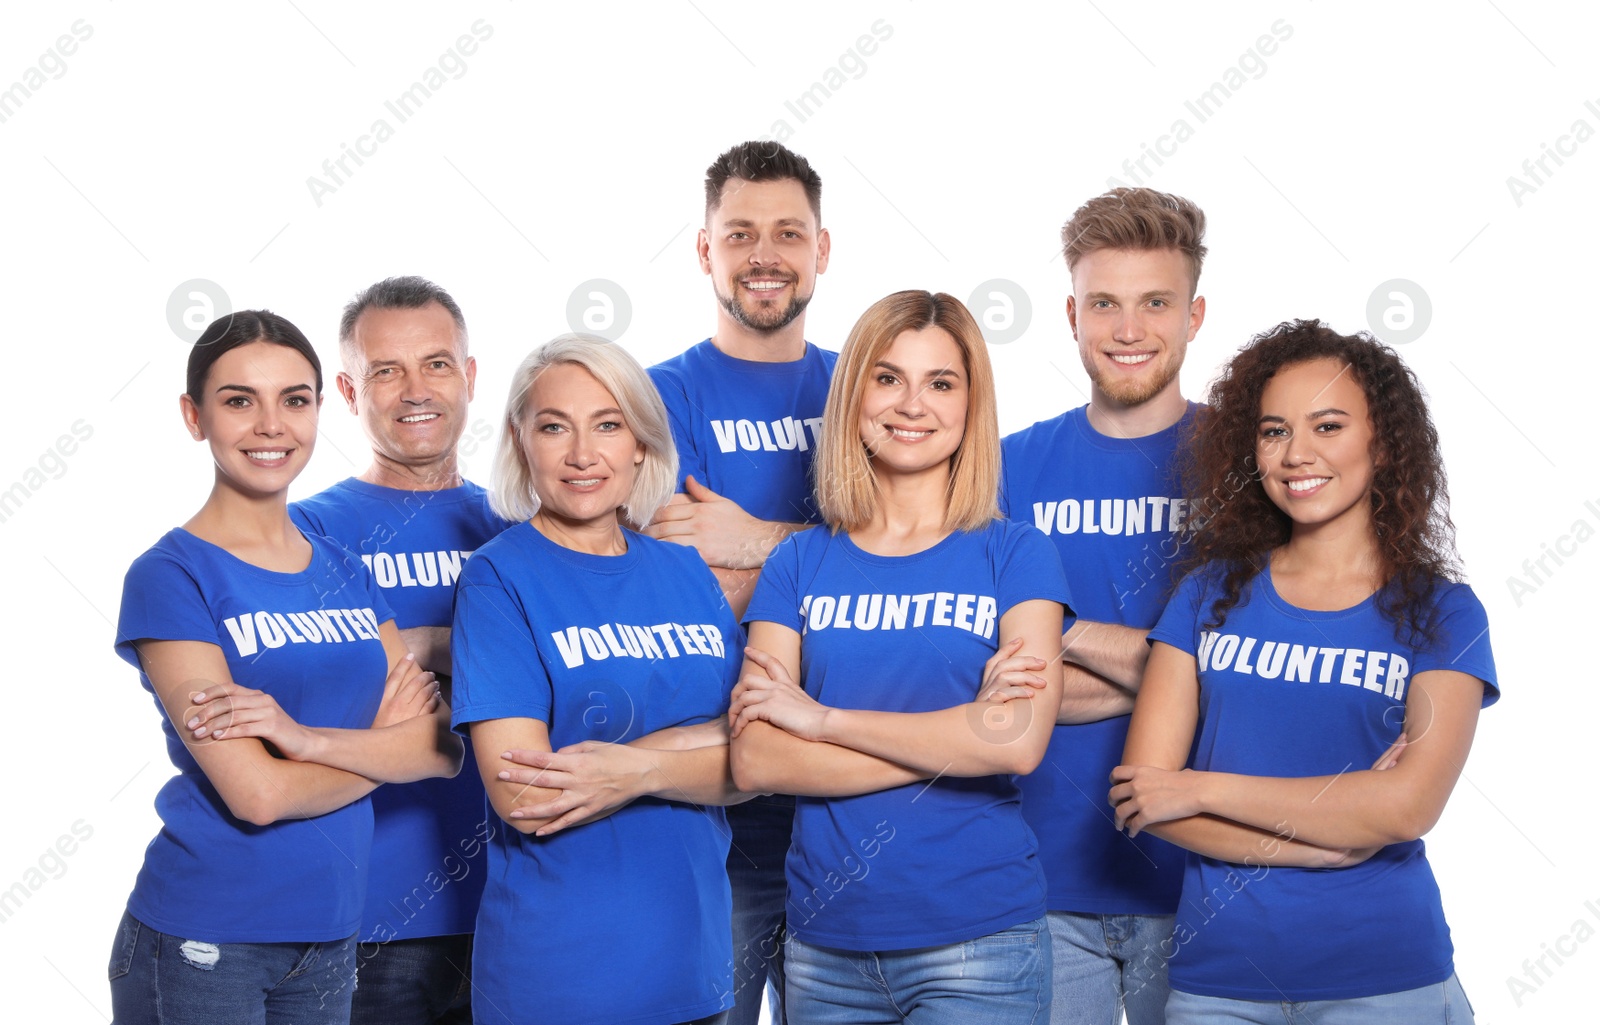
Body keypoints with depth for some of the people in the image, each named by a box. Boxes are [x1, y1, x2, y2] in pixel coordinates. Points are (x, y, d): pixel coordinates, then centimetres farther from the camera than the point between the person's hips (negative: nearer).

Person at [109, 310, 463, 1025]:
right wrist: (382, 745, -2)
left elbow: (444, 747, -2)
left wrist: (306, 736, -18)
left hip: (330, 939, 6)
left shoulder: (346, 574, 9)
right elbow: (258, 793, -17)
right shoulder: (170, 576, -9)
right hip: (203, 944, -5)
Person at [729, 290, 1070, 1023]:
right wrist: (954, 741, -13)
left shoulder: (1013, 555, 0)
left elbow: (1020, 740, -16)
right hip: (825, 941, 2)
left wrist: (821, 717, -11)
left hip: (978, 941, -2)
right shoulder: (799, 565, 5)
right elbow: (754, 761, -7)